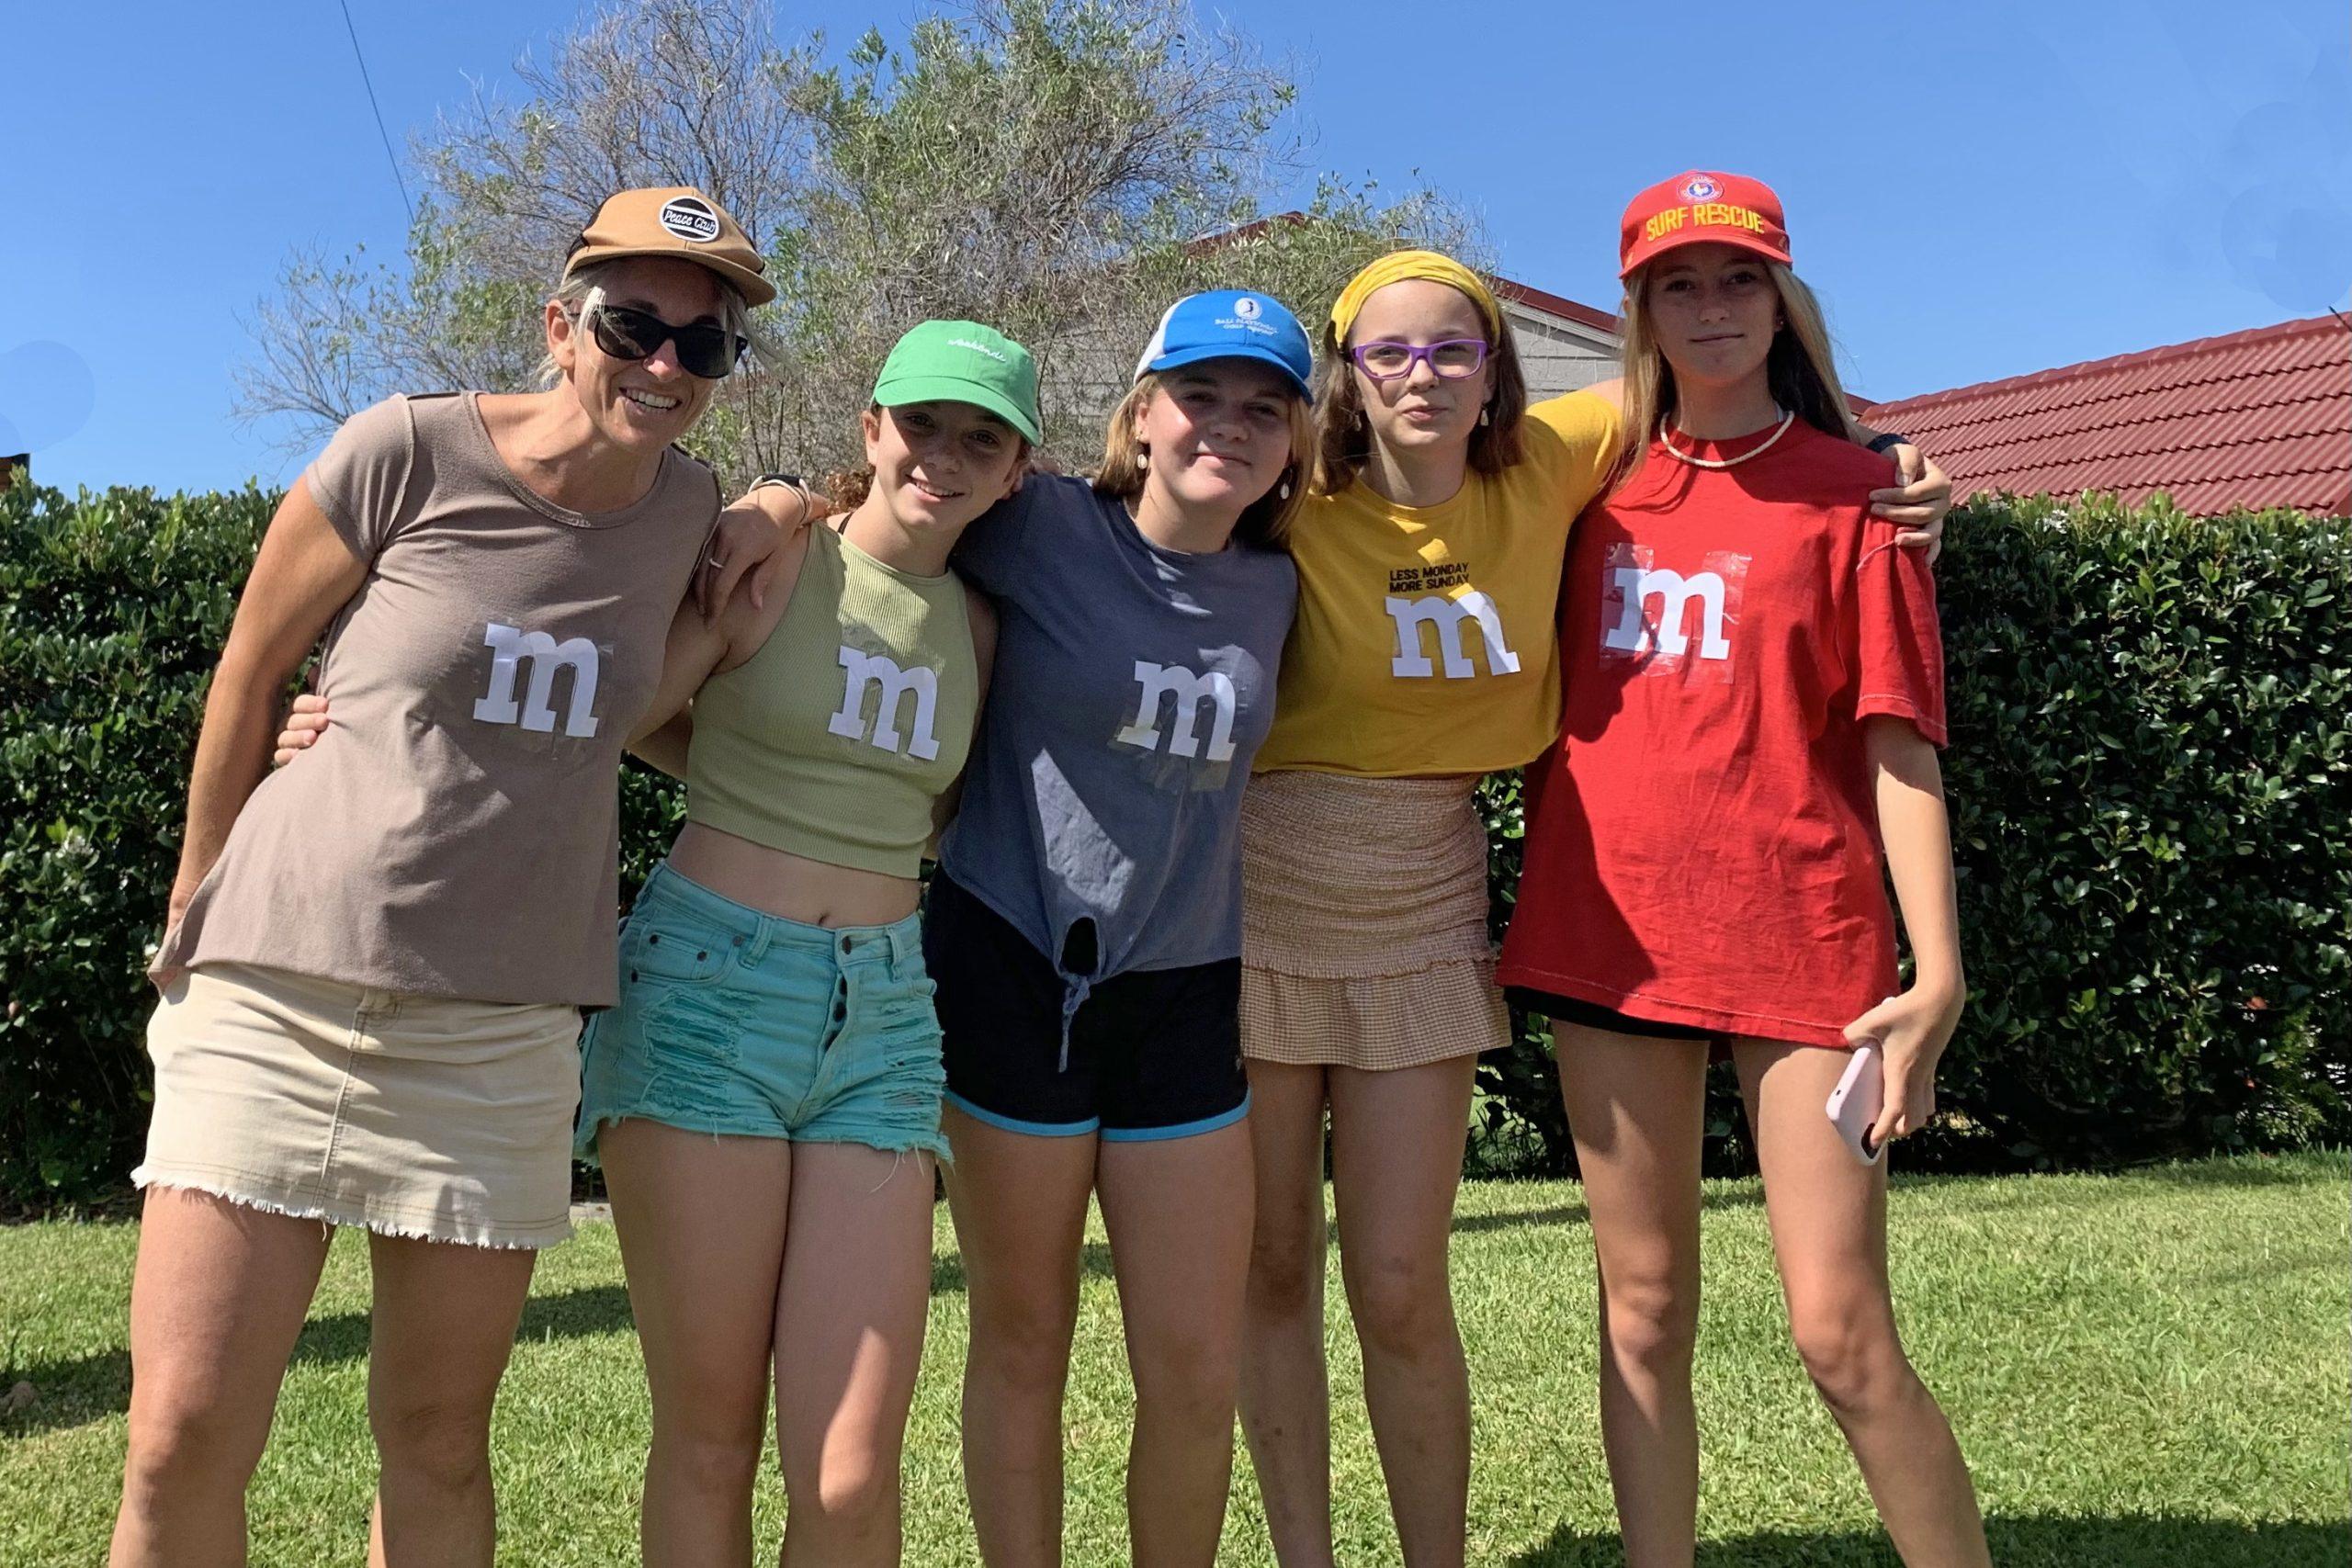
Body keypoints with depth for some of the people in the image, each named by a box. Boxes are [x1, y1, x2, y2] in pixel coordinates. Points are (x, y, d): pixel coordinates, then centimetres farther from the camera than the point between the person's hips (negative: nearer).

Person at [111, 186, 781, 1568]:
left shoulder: (692, 511, 4)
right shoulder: (409, 451, -8)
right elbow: (251, 669, 5)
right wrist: (193, 910, 11)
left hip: (498, 1034, 3)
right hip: (275, 996, -2)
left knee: (439, 1445, 10)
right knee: (183, 1445, -2)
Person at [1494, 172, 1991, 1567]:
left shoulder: (1850, 493, 1)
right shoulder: (1598, 484, 10)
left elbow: (1897, 743, -4)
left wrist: (1938, 972, -11)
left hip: (1803, 938, -3)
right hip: (1611, 931, 4)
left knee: (1842, 1331, -4)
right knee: (1644, 1311, 9)